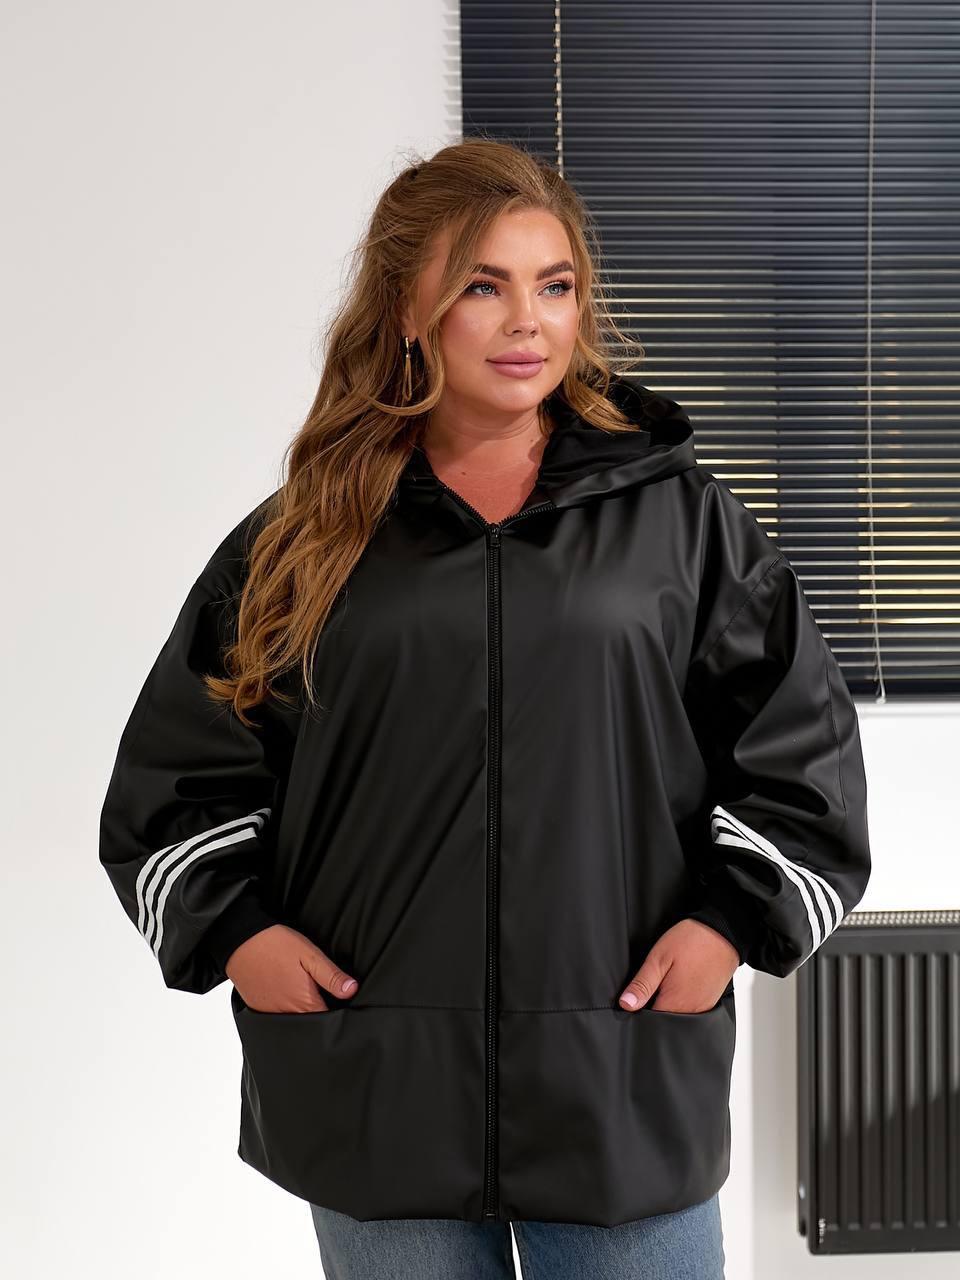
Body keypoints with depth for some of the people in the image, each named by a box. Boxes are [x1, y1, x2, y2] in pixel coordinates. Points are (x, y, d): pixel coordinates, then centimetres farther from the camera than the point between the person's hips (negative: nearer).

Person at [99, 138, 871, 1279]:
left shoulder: (679, 513, 5)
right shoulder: (306, 539, 6)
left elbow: (803, 737, 7)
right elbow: (178, 765, 11)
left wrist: (733, 917, -5)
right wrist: (232, 928, -2)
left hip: (627, 1082, 0)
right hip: (375, 1092, 1)